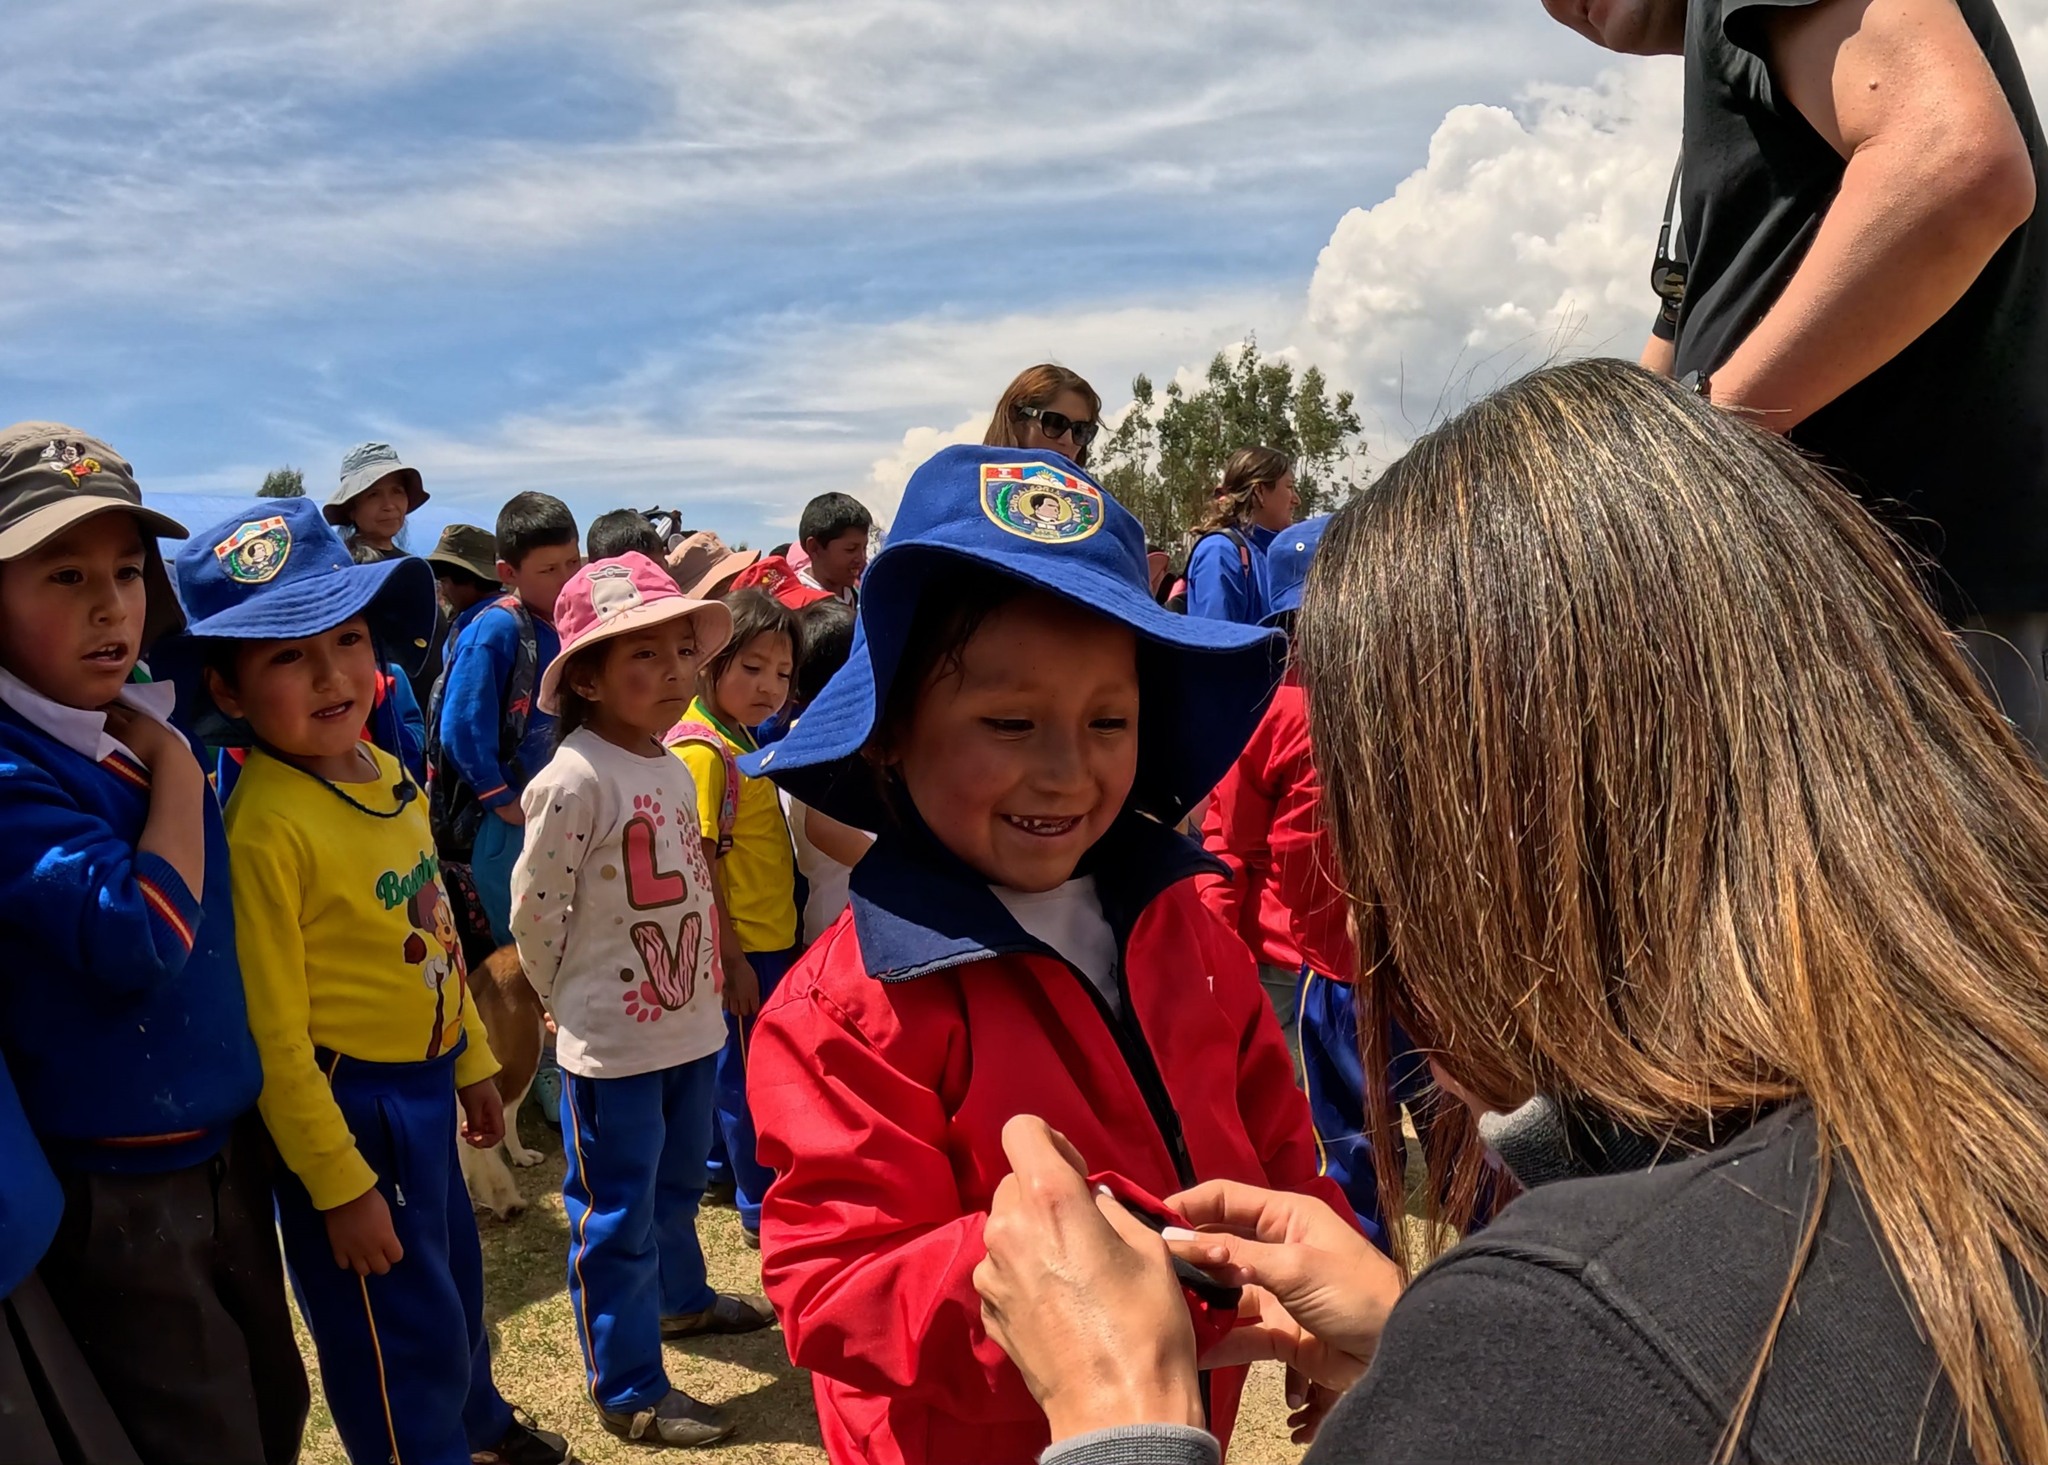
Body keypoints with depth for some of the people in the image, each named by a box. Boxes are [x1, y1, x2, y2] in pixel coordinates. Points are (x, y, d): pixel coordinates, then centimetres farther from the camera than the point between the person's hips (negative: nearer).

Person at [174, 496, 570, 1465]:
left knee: (455, 1279, 28)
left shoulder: (386, 775, 0)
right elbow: (272, 1033, -20)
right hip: (345, 1104, -8)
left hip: (425, 1085, 8)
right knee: (403, 1328, 9)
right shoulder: (265, 825, -24)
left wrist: (472, 1062, 17)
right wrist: (340, 1184, -16)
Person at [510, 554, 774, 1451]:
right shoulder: (574, 780, -22)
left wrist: (704, 991, 14)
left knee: (677, 1184, 27)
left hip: (689, 1028, 8)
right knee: (616, 1217, 8)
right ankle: (628, 1390, 23)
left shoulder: (674, 770, 4)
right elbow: (535, 913, -14)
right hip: (612, 1045, -8)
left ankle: (679, 1298, 50)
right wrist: (576, 1005, -1)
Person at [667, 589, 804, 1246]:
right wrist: (731, 958, -20)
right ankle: (764, 1209, 17)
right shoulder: (701, 750, -20)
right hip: (742, 946, -9)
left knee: (733, 1066, 22)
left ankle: (722, 1163, 39)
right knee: (750, 1072, 4)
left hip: (769, 938, 9)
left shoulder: (741, 739, 8)